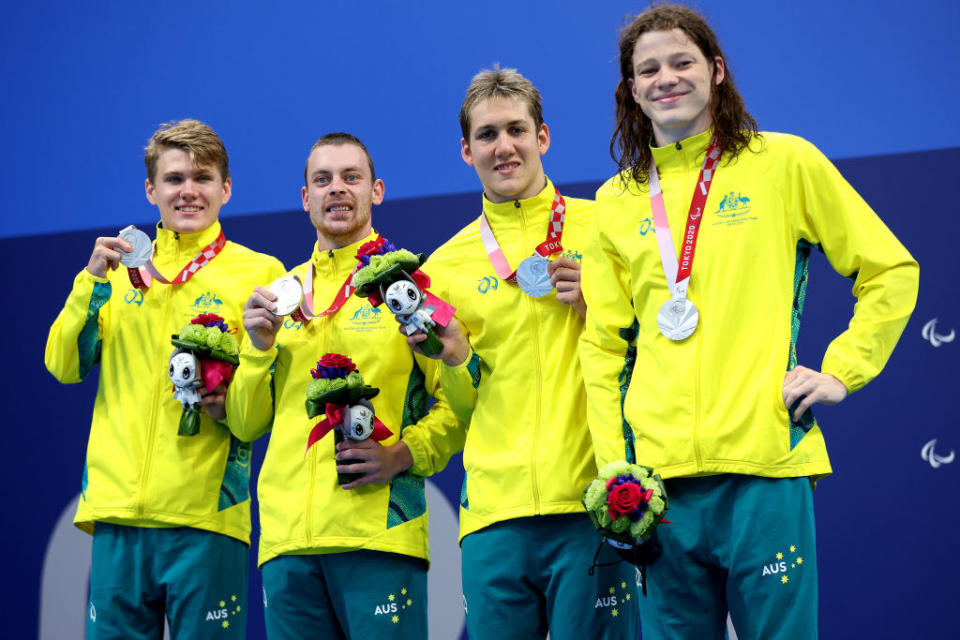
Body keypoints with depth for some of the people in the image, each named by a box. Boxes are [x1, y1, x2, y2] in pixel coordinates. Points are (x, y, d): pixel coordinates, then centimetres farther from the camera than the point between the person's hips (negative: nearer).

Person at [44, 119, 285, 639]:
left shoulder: (259, 273, 5)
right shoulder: (121, 268, 16)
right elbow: (63, 365, 9)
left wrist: (228, 405, -16)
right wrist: (92, 282, -2)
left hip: (206, 515, -3)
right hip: (116, 503, 3)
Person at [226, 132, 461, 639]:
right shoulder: (281, 292, 18)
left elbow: (457, 400, 0)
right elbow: (246, 425, 18)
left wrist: (401, 454, -15)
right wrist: (259, 348, 2)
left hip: (379, 531, -4)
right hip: (286, 535, 4)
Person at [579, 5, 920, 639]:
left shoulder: (785, 163, 6)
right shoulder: (617, 201, 14)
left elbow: (892, 271, 11)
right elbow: (603, 342, 14)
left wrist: (841, 370, 0)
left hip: (766, 466, -3)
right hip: (658, 474, 3)